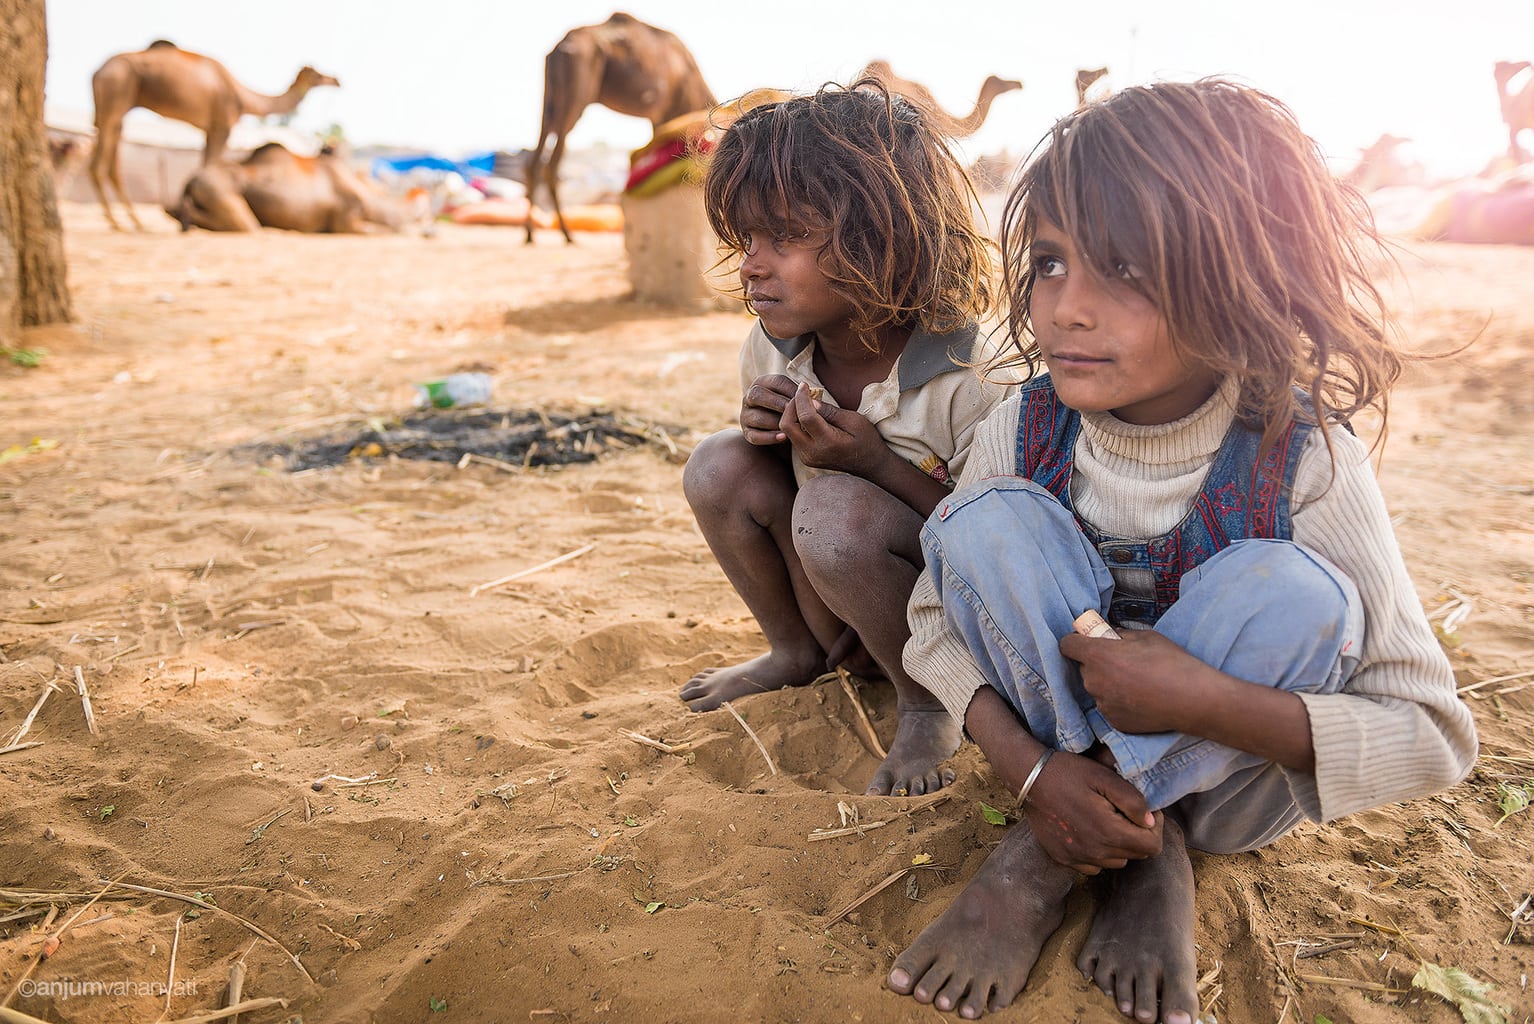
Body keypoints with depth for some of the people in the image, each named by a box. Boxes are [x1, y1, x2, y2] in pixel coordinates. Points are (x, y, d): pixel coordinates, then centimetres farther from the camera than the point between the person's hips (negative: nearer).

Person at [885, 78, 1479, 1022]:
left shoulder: (1308, 466, -22)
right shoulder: (1022, 435, -15)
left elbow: (1435, 740, -20)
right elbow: (938, 612, -6)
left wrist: (1201, 700, -35)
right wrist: (1030, 767, -24)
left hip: (1228, 780, -1)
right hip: (1053, 734, 2)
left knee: (1285, 588, -32)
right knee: (992, 520, -24)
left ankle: (1044, 861, -18)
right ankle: (1145, 855, -15)